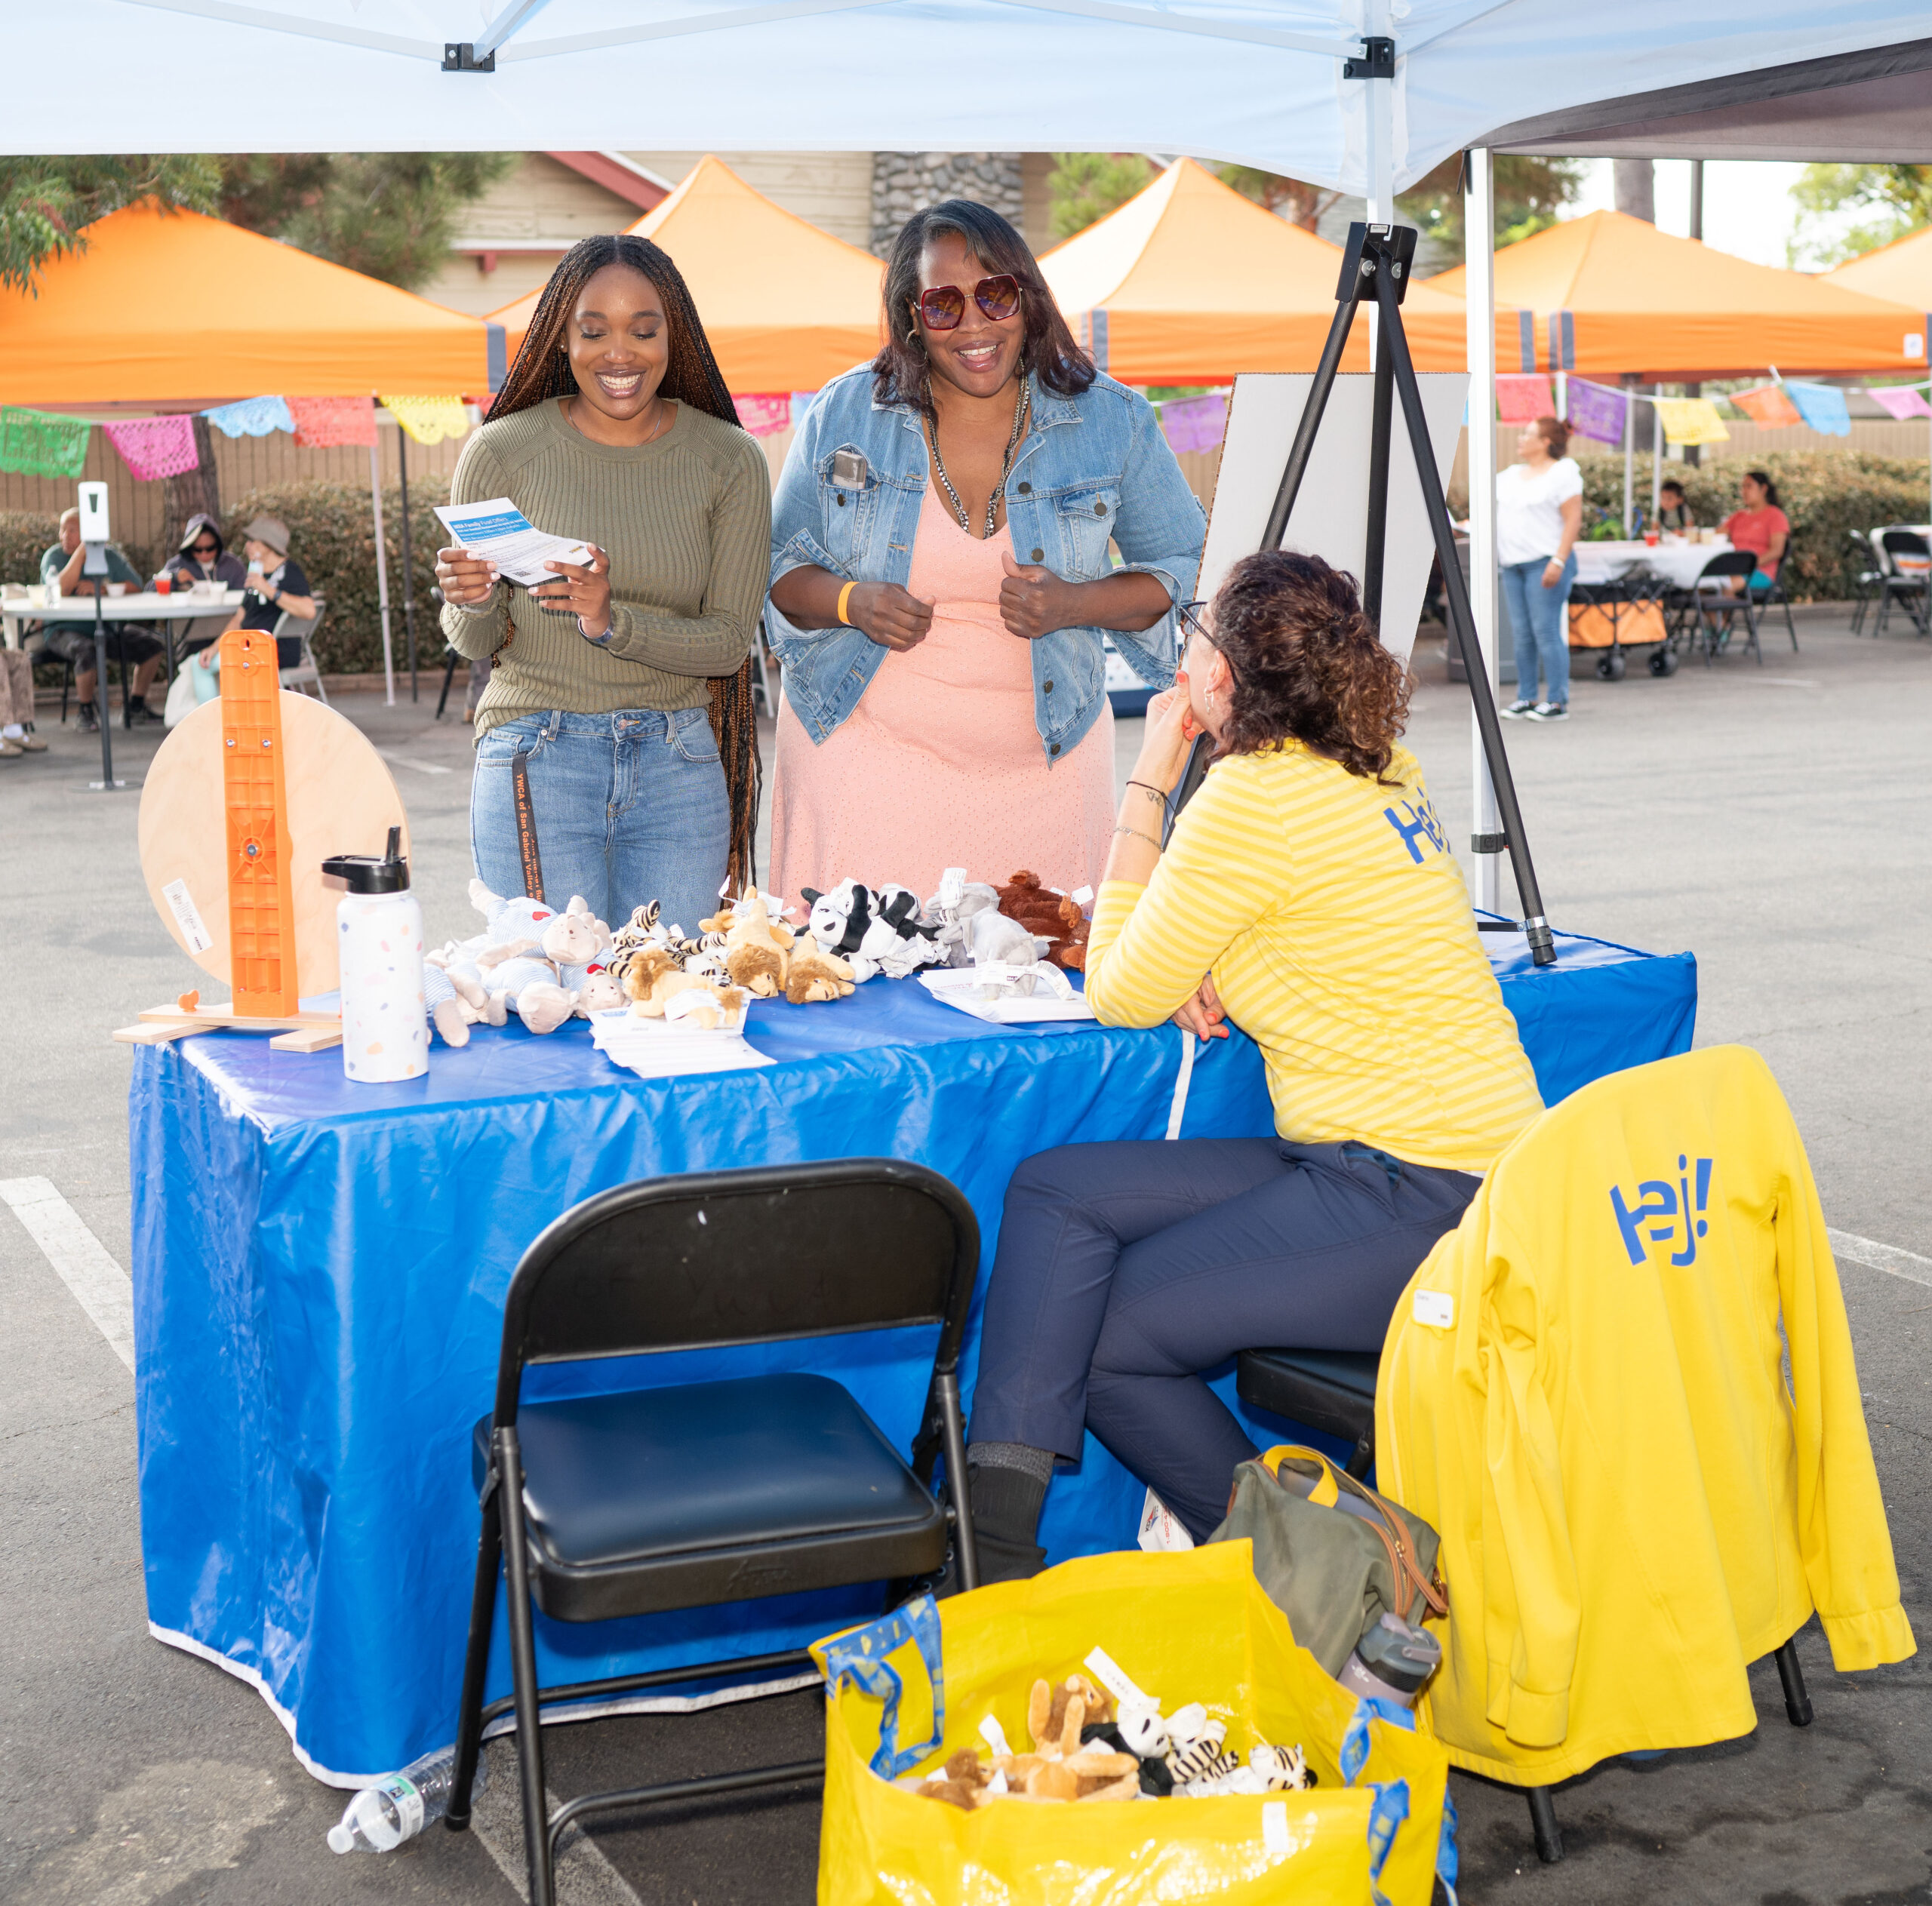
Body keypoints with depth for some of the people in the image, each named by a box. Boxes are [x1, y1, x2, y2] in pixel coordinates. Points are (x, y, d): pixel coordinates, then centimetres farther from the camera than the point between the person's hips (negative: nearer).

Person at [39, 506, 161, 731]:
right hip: (64, 630, -4)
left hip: (106, 628, 4)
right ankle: (86, 712, -12)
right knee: (86, 651, -36)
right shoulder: (54, 556, -5)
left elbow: (135, 586, -6)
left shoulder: (109, 555, 5)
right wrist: (81, 550, -22)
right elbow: (62, 588, -25)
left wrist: (100, 588, -19)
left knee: (150, 645, -11)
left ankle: (136, 706, 8)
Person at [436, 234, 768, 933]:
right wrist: (474, 605, -18)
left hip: (678, 769, 1)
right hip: (536, 763, -1)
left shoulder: (729, 461, 1)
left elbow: (730, 642, -3)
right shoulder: (502, 451, -2)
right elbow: (474, 644, 5)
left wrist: (614, 622, -19)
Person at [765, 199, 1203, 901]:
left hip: (1042, 768, 0)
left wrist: (1075, 605, -13)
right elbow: (778, 567, 7)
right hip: (863, 756, 0)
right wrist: (851, 602, -15)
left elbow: (1187, 570, 6)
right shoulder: (844, 414, 1)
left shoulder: (1112, 420, 0)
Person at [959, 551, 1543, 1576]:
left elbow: (1120, 996, -5)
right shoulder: (1384, 772, 11)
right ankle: (993, 1523, -6)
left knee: (1099, 1343, -3)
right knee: (1055, 1190, 2)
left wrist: (1146, 781, 0)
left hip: (1413, 1204, -10)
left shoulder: (1255, 798, -16)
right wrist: (1220, 977, 4)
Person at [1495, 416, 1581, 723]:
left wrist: (1558, 562, -19)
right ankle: (1525, 697, 13)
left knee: (1546, 631, -10)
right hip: (1513, 564, 7)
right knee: (1521, 634, 7)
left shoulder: (1562, 473, -4)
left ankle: (1557, 701, -7)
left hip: (1545, 562, -7)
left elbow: (1573, 520, -10)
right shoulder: (1511, 475, 18)